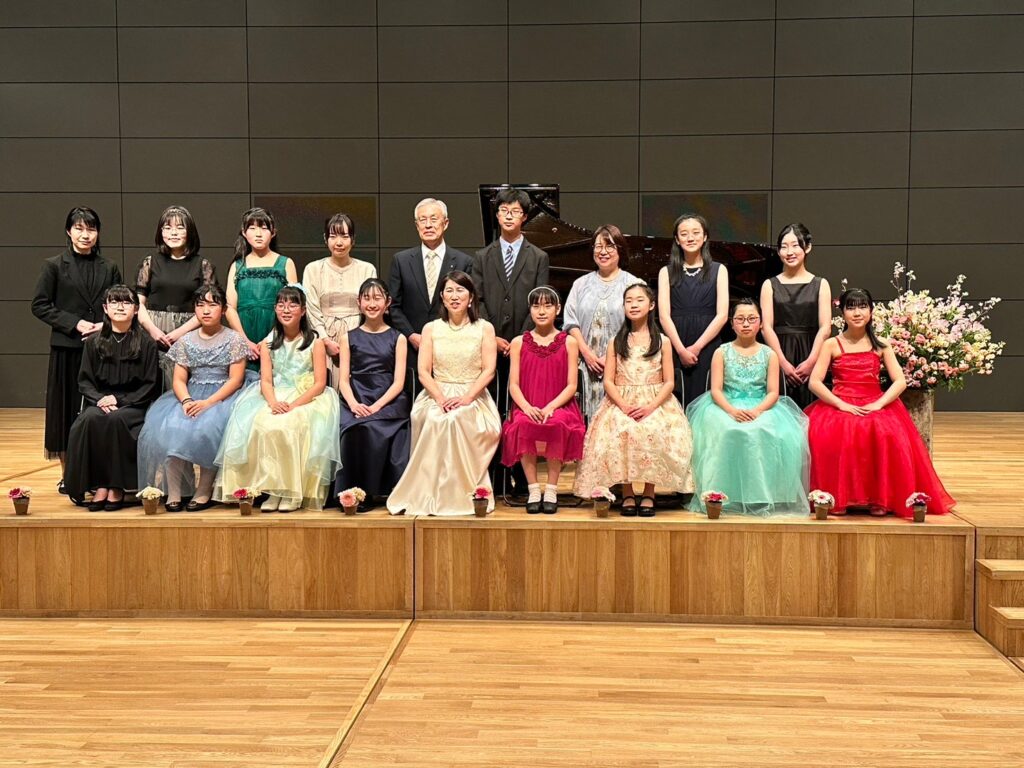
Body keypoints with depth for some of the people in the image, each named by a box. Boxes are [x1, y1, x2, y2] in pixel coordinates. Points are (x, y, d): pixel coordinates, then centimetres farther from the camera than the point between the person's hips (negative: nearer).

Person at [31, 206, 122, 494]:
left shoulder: (109, 269, 9)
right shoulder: (54, 266, 2)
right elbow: (39, 305, -1)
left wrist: (107, 325, -7)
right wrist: (74, 323, -11)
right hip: (67, 349, -2)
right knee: (67, 409, 3)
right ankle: (68, 475, 12)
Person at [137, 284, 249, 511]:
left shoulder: (234, 340, 3)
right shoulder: (186, 341, 14)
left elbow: (236, 380, -6)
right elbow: (179, 380, 7)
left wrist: (208, 402, -19)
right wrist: (186, 401, -16)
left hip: (222, 396, -3)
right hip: (190, 395, 3)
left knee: (207, 428, -34)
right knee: (169, 427, -26)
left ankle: (205, 490, -21)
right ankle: (173, 492, -23)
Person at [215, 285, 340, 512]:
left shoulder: (315, 342, 3)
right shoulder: (268, 343, 13)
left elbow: (320, 383, -4)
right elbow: (266, 381, 4)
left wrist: (294, 405, -18)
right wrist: (274, 402, -19)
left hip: (307, 399, -3)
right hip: (275, 399, 3)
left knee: (289, 425, -34)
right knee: (261, 424, -30)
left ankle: (293, 492, -23)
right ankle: (273, 489, -22)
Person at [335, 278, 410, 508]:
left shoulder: (397, 339, 14)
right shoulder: (348, 338, 18)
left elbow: (398, 382, 4)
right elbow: (343, 380, 9)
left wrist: (376, 406, -13)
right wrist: (354, 404, -12)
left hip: (388, 401, -1)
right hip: (356, 402, 1)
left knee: (373, 428, -33)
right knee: (358, 431, -32)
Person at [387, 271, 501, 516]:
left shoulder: (484, 328, 9)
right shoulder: (431, 328, 13)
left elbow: (489, 370, -1)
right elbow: (423, 371, 4)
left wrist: (466, 397, -16)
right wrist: (441, 397, -15)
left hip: (473, 397, -1)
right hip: (437, 395, 1)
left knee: (457, 420, -36)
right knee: (436, 420, -35)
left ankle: (463, 495, -26)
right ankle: (432, 496, -29)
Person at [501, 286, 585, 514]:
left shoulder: (568, 342, 7)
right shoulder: (518, 343, 11)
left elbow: (571, 386, 0)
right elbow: (513, 385, 4)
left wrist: (550, 408, -17)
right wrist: (527, 407, -16)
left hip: (558, 407, -1)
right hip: (527, 408, 1)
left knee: (557, 424, -35)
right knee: (523, 424, -34)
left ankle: (551, 490, -21)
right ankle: (533, 490, -22)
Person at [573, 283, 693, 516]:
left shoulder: (662, 341, 10)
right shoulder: (616, 342, 13)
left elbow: (669, 382, 3)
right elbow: (608, 381, 5)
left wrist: (650, 407, -14)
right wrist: (624, 406, -13)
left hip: (655, 403, -1)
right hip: (621, 403, 1)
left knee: (654, 432, -32)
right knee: (622, 431, -31)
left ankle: (649, 493, -17)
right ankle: (627, 493, -17)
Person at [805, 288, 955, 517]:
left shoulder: (881, 345, 12)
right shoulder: (832, 345, 7)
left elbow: (900, 381, 3)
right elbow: (815, 382, -3)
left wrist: (879, 404, -15)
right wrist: (842, 404, -16)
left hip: (875, 407, 1)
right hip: (839, 407, -1)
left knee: (888, 435, -33)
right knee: (829, 436, -34)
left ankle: (880, 499, -18)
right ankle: (836, 498, -19)